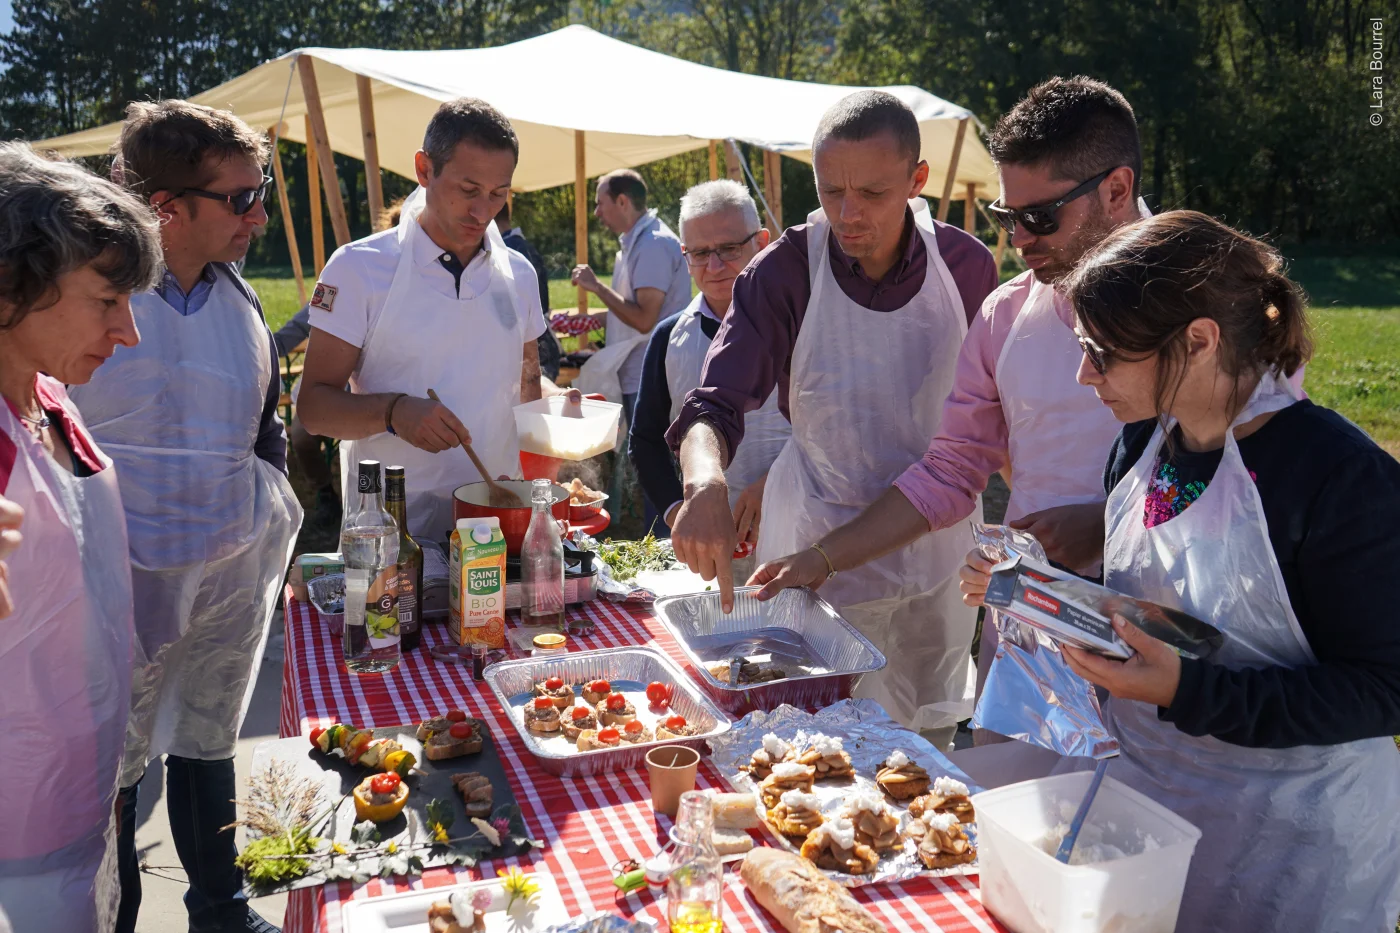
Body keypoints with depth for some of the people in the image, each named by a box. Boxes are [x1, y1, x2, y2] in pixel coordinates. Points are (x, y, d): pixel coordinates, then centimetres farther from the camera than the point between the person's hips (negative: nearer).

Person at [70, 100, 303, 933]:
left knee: (209, 742, 21)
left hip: (237, 573, 6)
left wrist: (272, 527, 13)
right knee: (112, 767, 10)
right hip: (126, 579, -5)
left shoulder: (238, 298, 5)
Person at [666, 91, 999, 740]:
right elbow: (713, 406, -21)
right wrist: (706, 481, -41)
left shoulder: (966, 264, -6)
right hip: (817, 545, -3)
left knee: (932, 737, 19)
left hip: (937, 545, 3)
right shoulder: (785, 272, -14)